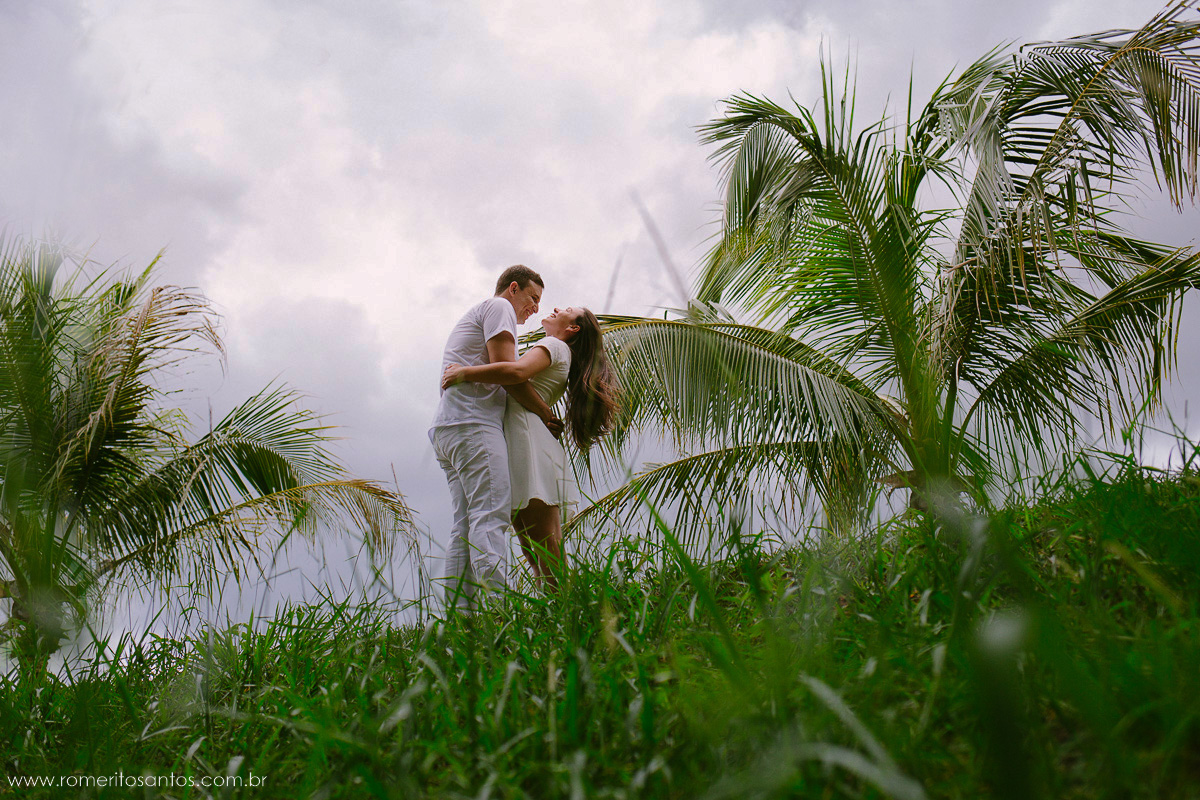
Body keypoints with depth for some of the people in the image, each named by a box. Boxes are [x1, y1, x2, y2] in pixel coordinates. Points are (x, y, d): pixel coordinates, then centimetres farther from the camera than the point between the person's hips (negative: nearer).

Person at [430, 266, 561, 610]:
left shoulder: (473, 316, 36)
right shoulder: (499, 306, 6)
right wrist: (546, 413, -2)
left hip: (447, 427, 10)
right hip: (473, 421, -10)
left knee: (466, 526, 1)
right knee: (491, 516, -20)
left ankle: (457, 614, -6)